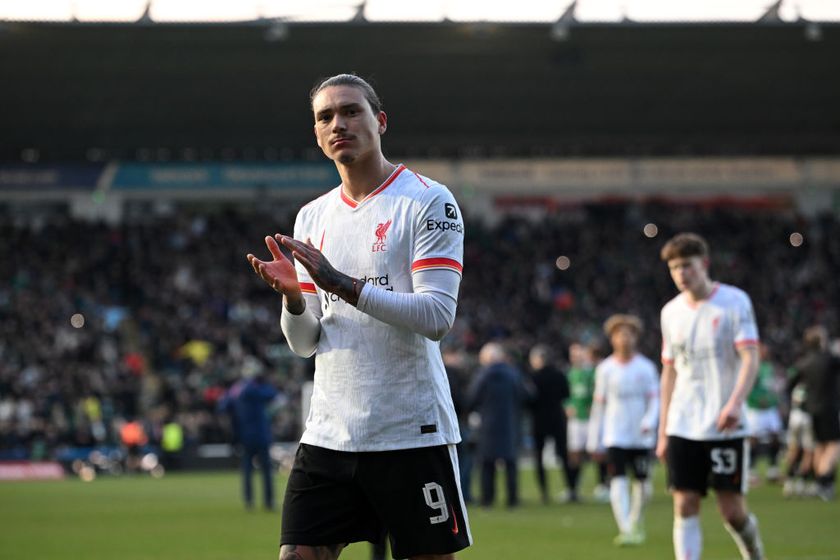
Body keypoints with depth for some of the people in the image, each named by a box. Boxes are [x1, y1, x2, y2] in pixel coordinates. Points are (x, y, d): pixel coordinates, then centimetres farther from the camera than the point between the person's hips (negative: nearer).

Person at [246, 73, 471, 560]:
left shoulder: (429, 201, -5)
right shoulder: (312, 218, 14)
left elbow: (437, 316, -16)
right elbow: (305, 344, 14)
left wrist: (343, 285, -23)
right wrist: (293, 297, -7)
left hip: (412, 431, -5)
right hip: (328, 433, 5)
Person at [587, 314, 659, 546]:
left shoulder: (646, 367, 2)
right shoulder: (605, 369, 4)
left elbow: (654, 399, 0)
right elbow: (599, 403, 9)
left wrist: (649, 421, -20)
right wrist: (593, 439, 8)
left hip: (641, 436, 1)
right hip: (615, 435, -1)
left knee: (641, 481, 7)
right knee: (618, 481, -13)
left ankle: (636, 522, 30)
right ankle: (625, 530, -19)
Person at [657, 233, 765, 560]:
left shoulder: (734, 301, -4)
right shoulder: (672, 312, 10)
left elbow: (751, 358, -12)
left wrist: (735, 402, -29)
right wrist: (663, 432, 13)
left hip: (725, 427, -4)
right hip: (682, 428, 4)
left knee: (731, 510, -3)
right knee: (685, 506, -4)